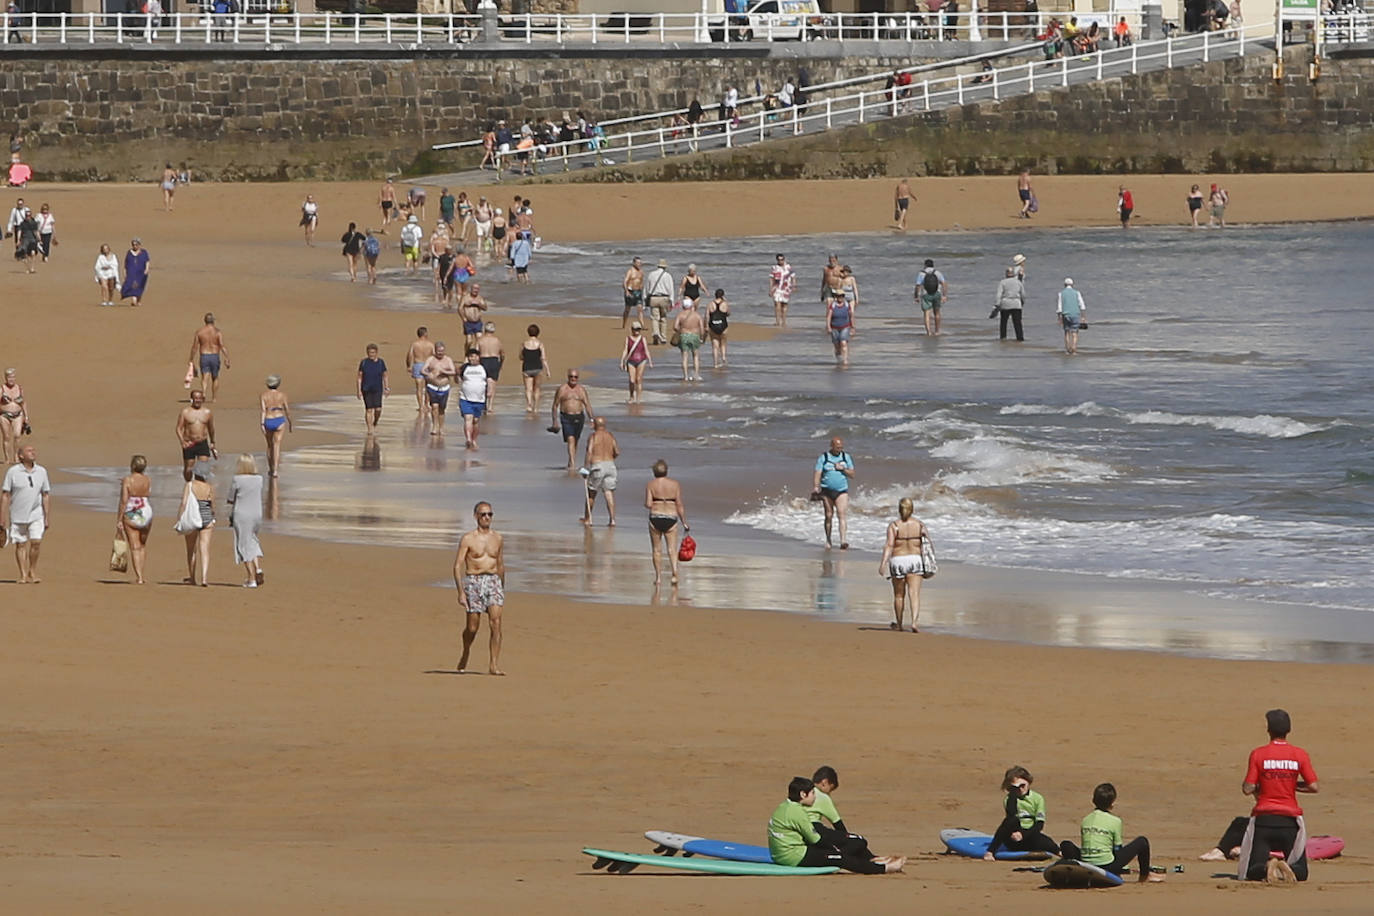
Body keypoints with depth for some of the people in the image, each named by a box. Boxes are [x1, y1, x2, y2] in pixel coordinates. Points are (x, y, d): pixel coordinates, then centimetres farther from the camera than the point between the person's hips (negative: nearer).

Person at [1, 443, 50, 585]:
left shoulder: (41, 471, 4)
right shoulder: (13, 472, -5)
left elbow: (46, 496, 9)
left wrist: (47, 517, 6)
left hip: (36, 514, 1)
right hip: (17, 515, -1)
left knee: (36, 542, -11)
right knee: (20, 545, 2)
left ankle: (33, 571, 8)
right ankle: (23, 575, 10)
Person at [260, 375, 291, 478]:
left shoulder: (264, 396, -1)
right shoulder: (282, 395, -1)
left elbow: (263, 410, -10)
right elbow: (287, 410, 1)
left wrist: (262, 424, -14)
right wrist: (290, 423, 15)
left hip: (268, 421, 2)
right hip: (280, 421, -2)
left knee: (270, 446, 20)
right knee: (277, 446, -7)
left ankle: (270, 469, 33)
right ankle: (275, 470, -21)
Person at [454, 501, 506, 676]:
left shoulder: (498, 539, 11)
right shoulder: (468, 539, -2)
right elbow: (457, 566, -5)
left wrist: (502, 590, 23)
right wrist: (461, 592, -14)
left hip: (493, 581, 3)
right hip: (473, 582, -3)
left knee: (496, 622, -14)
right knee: (472, 627, 3)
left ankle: (494, 665, -17)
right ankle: (464, 657, 32)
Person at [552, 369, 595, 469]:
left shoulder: (581, 390, 5)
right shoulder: (562, 389, -2)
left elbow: (587, 405, 1)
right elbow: (555, 405, 1)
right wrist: (555, 421, -3)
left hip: (579, 417, 3)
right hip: (566, 417, -3)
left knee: (575, 441, 13)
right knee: (570, 440, -16)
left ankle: (571, 462, 29)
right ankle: (572, 464, -24)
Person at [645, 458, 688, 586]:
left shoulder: (650, 485, -3)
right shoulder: (675, 484, 0)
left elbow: (648, 504, -9)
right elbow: (679, 505, 0)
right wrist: (684, 523, 6)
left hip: (655, 517, 0)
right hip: (671, 518, 0)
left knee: (657, 549, 11)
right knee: (672, 548, 0)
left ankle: (658, 577, 13)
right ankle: (675, 573, -20)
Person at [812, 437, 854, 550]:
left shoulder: (846, 457, 9)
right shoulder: (824, 457, 2)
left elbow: (852, 475, 9)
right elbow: (817, 474, -4)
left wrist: (843, 469, -9)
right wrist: (815, 488, -16)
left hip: (842, 491, 0)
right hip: (827, 490, 0)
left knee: (842, 514, -16)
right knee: (829, 516, 6)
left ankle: (843, 541, -26)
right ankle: (828, 540, 22)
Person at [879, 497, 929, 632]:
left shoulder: (893, 526, -7)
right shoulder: (919, 525, 0)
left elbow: (889, 545, -16)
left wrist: (883, 563, -20)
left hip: (898, 560, -1)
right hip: (915, 559, 1)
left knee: (899, 595, 14)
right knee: (914, 594, -4)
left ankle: (898, 624, 27)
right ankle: (914, 622, -21)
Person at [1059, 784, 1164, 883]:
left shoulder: (1085, 820, 7)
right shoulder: (1115, 821, -5)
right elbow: (1118, 849, 3)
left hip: (1087, 865, 4)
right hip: (1108, 867, -4)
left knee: (1065, 845, 30)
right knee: (1142, 842, 12)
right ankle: (1145, 875, 29)